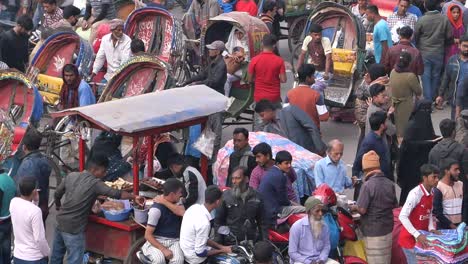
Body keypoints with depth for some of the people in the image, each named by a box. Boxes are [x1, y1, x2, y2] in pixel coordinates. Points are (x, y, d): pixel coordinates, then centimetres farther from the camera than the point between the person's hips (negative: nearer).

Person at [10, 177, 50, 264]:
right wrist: (47, 253, -4)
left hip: (17, 256, 6)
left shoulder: (13, 202, -6)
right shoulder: (35, 211, -25)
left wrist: (32, 200, 4)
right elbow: (39, 239, -20)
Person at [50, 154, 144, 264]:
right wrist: (134, 197, -14)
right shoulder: (95, 183, -14)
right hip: (74, 229, -7)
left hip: (60, 222, 7)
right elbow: (116, 194, -21)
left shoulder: (71, 176, 4)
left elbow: (57, 195, 15)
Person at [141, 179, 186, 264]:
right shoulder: (156, 209, -14)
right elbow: (147, 235, -14)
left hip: (174, 241, 4)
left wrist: (164, 202, -17)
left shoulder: (177, 203, 6)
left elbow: (182, 213, -18)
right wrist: (163, 249, -24)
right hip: (157, 241, -4)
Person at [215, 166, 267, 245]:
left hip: (251, 242, 1)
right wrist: (218, 244, -2)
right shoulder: (226, 196, 1)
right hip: (230, 243, -1)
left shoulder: (256, 197, 5)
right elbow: (218, 221, 3)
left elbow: (262, 222, 11)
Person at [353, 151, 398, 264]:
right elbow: (395, 205, 13)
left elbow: (362, 210, -20)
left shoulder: (368, 185, -18)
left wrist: (354, 207, 0)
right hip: (388, 228, 6)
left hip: (373, 231, -6)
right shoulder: (390, 184, 2)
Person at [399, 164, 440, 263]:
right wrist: (417, 235, -31)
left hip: (422, 237, 8)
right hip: (410, 238, -8)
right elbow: (402, 216, -28)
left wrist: (431, 228, -3)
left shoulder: (432, 192, 2)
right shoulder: (415, 194, -23)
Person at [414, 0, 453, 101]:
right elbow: (449, 36, -2)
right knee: (436, 76, 14)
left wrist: (418, 47, 15)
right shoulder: (444, 19, -9)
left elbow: (415, 36, -5)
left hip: (424, 52, -2)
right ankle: (434, 98, 24)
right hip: (438, 53, 2)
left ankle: (428, 100, 0)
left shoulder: (421, 20, -14)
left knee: (426, 76, 4)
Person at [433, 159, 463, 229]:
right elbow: (437, 212, -13)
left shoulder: (461, 185, 8)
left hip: (460, 226, 5)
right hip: (444, 228, -5)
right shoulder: (438, 189, -11)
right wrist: (452, 226, -14)